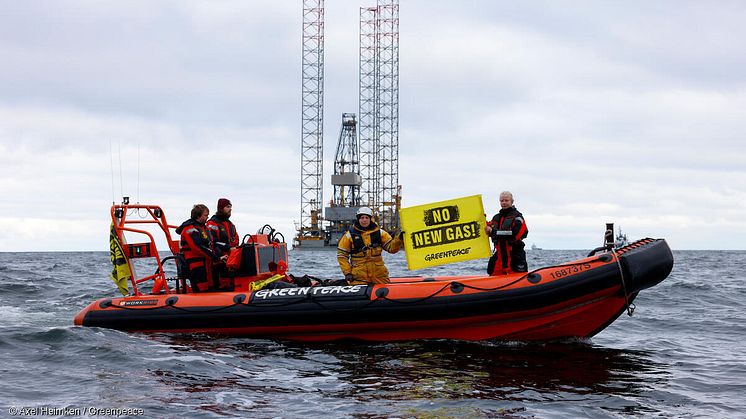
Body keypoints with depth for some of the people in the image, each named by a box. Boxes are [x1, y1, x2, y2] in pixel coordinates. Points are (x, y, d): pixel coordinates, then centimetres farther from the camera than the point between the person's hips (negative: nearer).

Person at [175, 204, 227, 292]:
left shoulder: (203, 227, 18)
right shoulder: (190, 229, -12)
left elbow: (211, 245, 22)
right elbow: (199, 247, -21)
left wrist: (220, 256, 7)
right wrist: (217, 258, -21)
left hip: (206, 264, 10)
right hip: (197, 267, -10)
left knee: (208, 290, 10)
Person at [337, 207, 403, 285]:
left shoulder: (379, 233, 10)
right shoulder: (349, 235, 2)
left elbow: (391, 248, 7)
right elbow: (341, 255, 4)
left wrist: (399, 239, -12)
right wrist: (347, 273, -3)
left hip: (379, 274, 3)